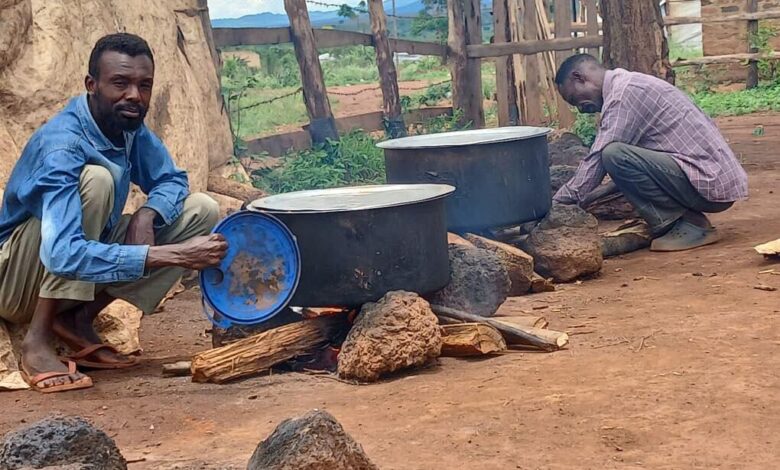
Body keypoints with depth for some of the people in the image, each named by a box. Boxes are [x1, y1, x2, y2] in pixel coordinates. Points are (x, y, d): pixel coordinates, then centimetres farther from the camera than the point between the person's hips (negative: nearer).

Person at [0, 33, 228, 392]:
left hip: (85, 272, 8)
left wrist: (147, 215, -20)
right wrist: (170, 254, -46)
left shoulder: (128, 125, -7)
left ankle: (79, 320, -1)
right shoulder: (62, 145, -30)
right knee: (97, 178, -32)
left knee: (201, 210, -4)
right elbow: (63, 255, -41)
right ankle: (38, 339, -21)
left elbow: (172, 180, 4)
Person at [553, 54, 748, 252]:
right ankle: (687, 217, 8)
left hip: (711, 183, -10)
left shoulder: (622, 93, -12)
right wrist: (590, 196, 21)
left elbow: (597, 161, -15)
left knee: (614, 155, -22)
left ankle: (689, 225, -9)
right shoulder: (631, 84, 18)